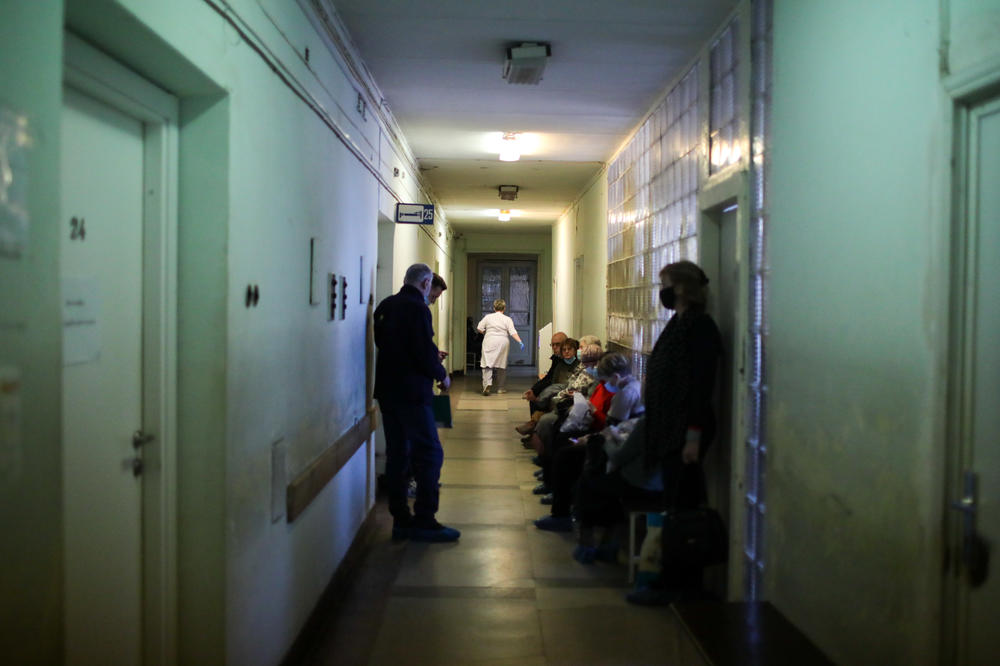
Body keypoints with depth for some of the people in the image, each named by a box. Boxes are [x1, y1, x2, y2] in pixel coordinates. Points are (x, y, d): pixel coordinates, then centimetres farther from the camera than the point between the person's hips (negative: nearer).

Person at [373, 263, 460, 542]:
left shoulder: (386, 306, 11)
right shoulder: (417, 308, -14)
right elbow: (425, 352, -18)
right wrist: (441, 375, 1)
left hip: (386, 390, 9)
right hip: (411, 391, -9)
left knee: (397, 453, 12)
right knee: (429, 453, -2)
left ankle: (401, 519, 16)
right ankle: (424, 521, -2)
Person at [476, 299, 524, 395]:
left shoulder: (488, 317, 6)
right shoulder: (508, 319, 4)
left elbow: (479, 328, 4)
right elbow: (513, 332, -6)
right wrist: (520, 342, -9)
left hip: (489, 341, -1)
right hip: (502, 342, 1)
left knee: (487, 364, -5)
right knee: (501, 365, 11)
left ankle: (487, 384, -27)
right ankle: (500, 388, 17)